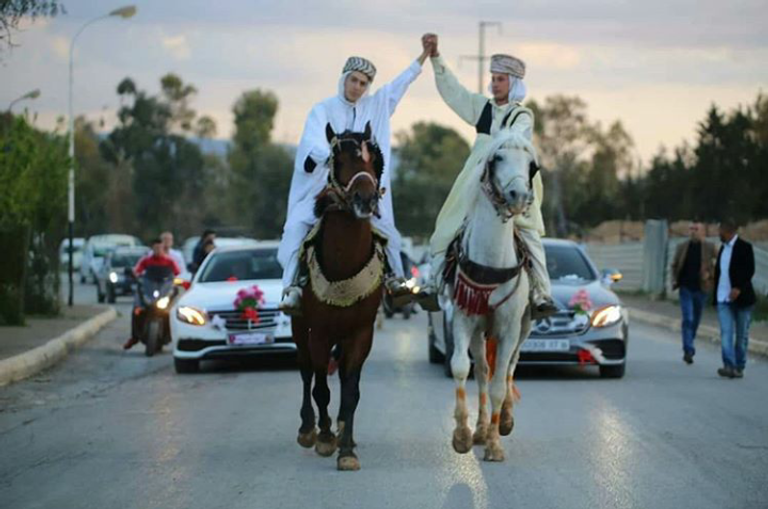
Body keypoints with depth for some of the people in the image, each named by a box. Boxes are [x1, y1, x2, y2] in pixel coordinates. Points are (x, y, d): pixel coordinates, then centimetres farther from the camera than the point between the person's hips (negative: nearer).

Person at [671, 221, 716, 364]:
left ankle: (688, 349, 31)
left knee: (695, 320, 13)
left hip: (701, 288, 1)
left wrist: (710, 274, -14)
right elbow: (674, 265, 13)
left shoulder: (709, 248, -2)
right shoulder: (682, 247, 3)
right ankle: (689, 351, -15)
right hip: (686, 288, -1)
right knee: (688, 319, -12)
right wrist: (675, 281, 0)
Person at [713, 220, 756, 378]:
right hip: (724, 298, 5)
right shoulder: (723, 248, 14)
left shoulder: (744, 247, -6)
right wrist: (716, 292, 13)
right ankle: (729, 366, -20)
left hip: (740, 297, -5)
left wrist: (739, 288, -25)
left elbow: (749, 270, -14)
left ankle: (739, 367, 12)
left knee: (741, 334, 5)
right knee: (726, 333, -10)